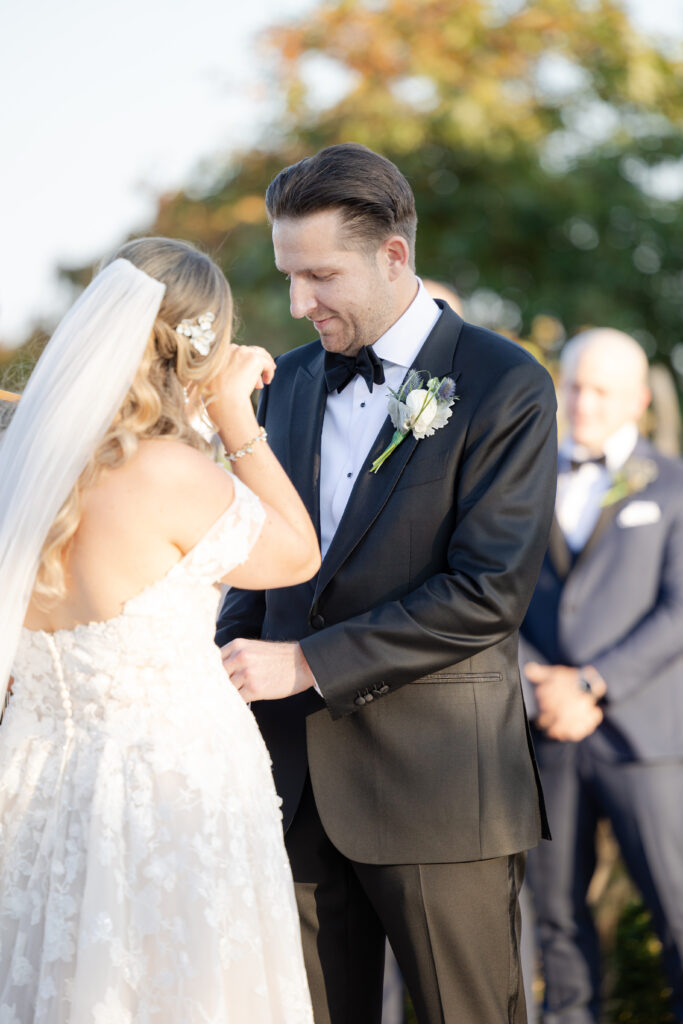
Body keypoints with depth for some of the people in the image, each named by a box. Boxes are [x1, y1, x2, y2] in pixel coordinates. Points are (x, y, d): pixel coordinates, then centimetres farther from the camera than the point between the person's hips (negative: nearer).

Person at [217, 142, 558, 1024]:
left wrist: (308, 663, -16)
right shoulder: (292, 380, 13)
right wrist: (227, 669, -1)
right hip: (299, 779, 6)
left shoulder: (506, 388, -7)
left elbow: (489, 591, -15)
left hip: (438, 784, -5)